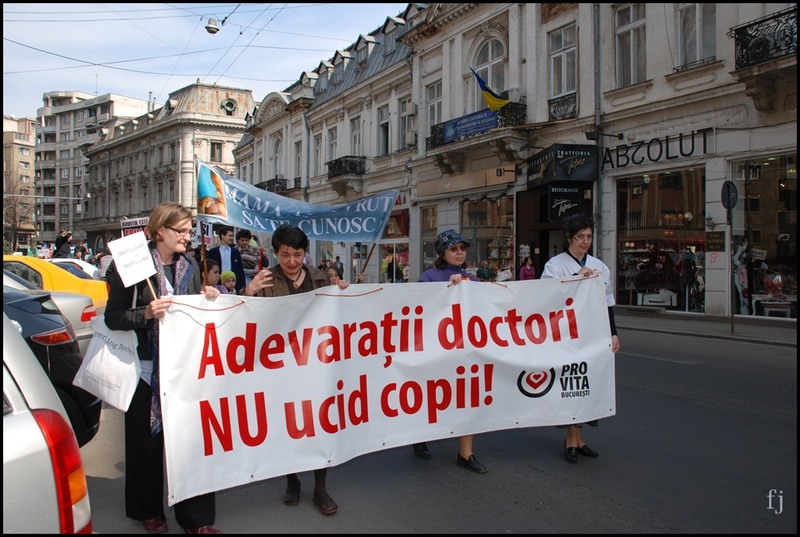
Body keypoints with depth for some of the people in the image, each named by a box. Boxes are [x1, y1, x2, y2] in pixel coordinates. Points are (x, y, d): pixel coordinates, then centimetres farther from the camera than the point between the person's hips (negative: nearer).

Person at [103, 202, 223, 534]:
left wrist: (209, 298, -2)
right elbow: (112, 317, -7)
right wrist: (146, 313, -23)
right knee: (147, 439, 9)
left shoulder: (190, 265, 9)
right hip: (147, 366, -3)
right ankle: (149, 510, 30)